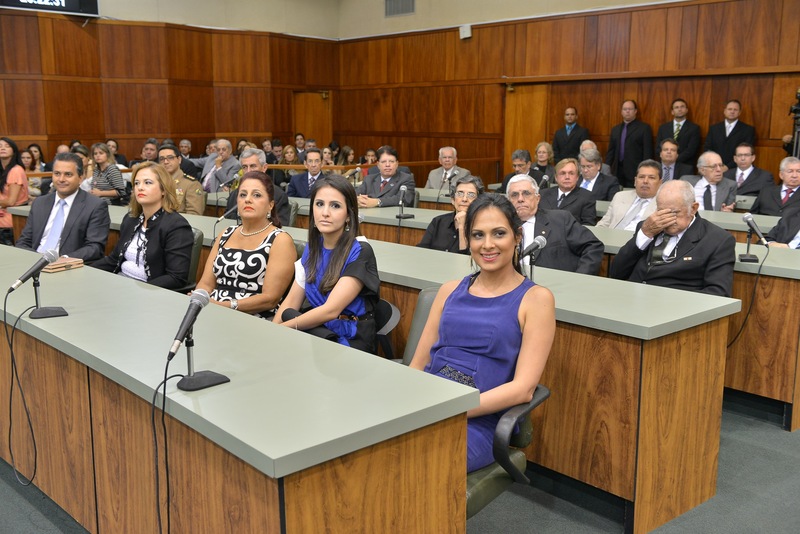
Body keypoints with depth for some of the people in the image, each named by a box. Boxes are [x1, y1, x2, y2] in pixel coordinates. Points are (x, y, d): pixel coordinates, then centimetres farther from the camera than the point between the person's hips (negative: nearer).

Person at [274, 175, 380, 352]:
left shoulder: (360, 253, -14)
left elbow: (330, 310, -20)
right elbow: (291, 302, 6)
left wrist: (281, 328, -16)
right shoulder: (312, 249, 8)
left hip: (350, 340, -5)